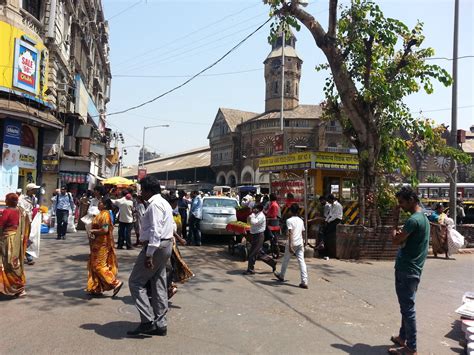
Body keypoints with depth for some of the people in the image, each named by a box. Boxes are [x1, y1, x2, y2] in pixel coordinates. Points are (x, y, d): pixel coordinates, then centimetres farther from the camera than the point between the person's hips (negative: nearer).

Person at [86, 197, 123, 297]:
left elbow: (104, 230, -25)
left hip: (102, 244, -10)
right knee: (93, 266, 14)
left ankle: (116, 283, -3)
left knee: (99, 266, -6)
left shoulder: (105, 215, -18)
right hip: (98, 244, 10)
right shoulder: (101, 214, 13)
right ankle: (96, 289, 20)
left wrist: (93, 231, -13)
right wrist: (93, 231, 8)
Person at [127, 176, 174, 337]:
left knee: (135, 282, -3)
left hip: (156, 246, -10)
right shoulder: (164, 202, 17)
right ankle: (160, 324, 17)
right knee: (159, 284, 12)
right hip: (165, 245, 10)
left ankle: (147, 321, -5)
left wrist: (149, 254, -26)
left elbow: (156, 231, -24)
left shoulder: (155, 204, -15)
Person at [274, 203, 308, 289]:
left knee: (285, 260, 16)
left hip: (292, 243, -5)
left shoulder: (289, 220, -9)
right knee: (301, 261, -1)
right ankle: (304, 282, -9)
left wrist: (290, 245, -20)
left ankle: (281, 275, 36)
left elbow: (290, 233, -17)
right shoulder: (301, 220, 11)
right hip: (300, 243, 5)